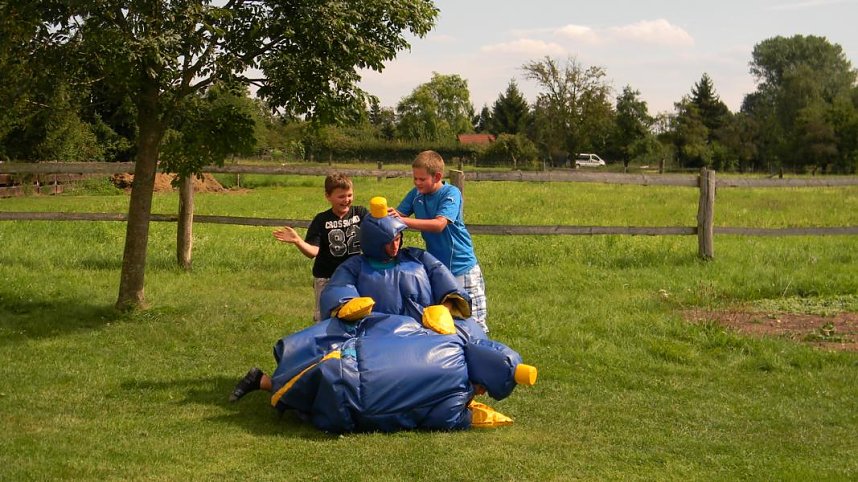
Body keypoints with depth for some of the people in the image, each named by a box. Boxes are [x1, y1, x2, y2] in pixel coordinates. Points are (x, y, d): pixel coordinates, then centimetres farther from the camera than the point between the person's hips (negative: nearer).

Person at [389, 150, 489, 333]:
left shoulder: (451, 193, -16)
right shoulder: (416, 194, 2)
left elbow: (439, 224, -29)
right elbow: (398, 215, -2)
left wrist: (403, 220, -36)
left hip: (461, 267, -6)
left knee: (474, 321, -2)